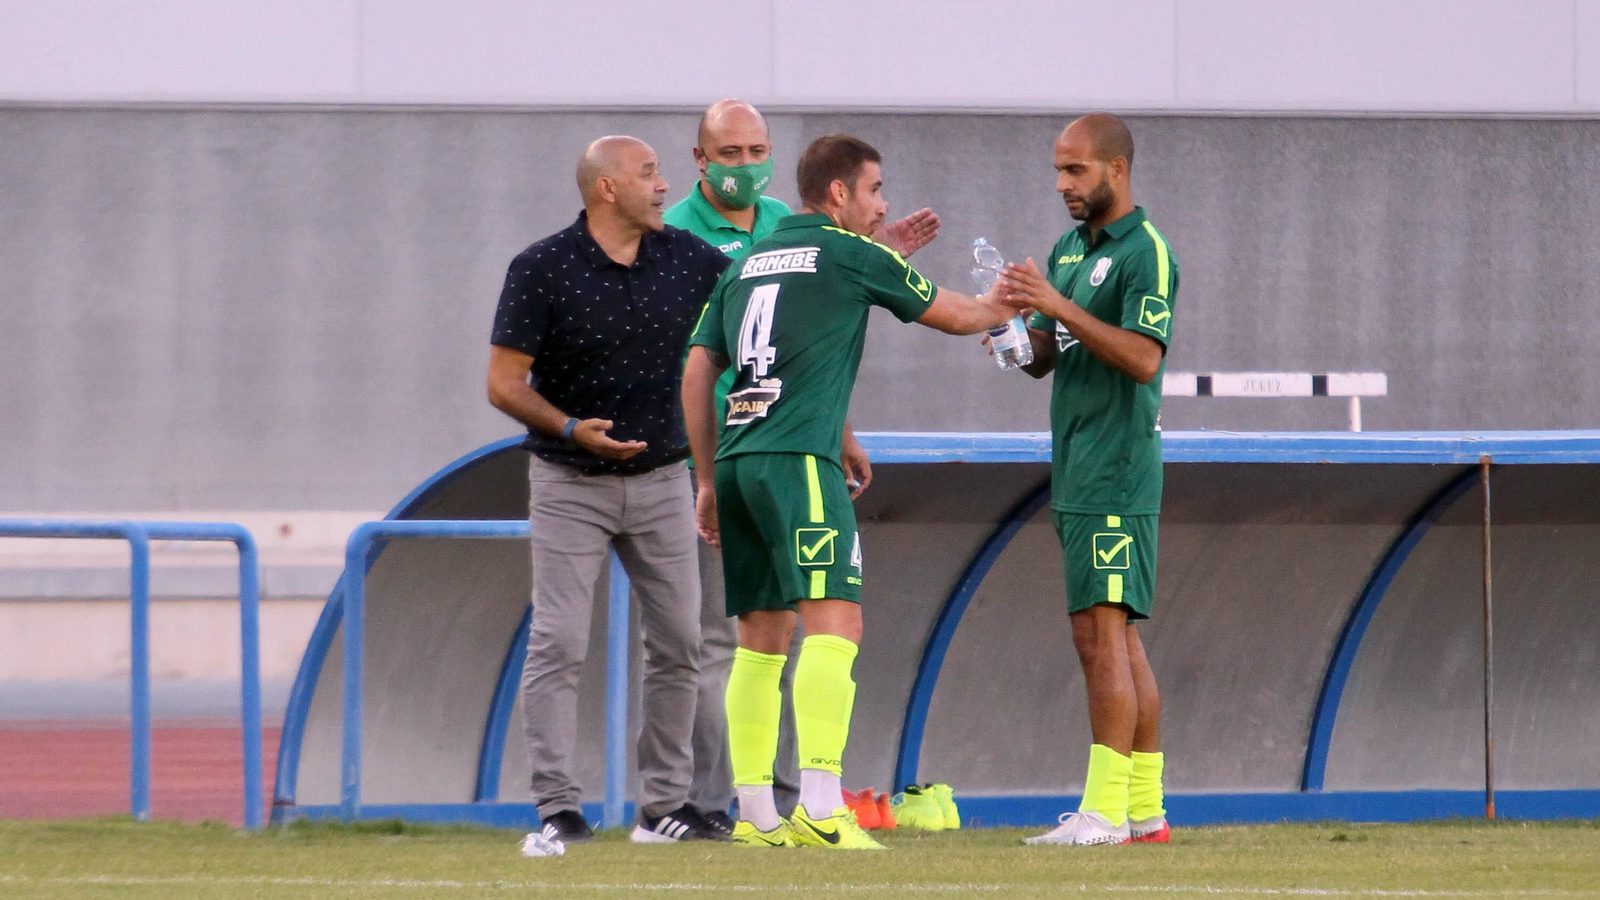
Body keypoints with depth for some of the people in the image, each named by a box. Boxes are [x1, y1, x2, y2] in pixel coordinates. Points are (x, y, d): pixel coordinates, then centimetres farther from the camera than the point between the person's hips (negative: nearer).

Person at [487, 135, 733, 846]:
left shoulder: (686, 259, 2)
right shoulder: (542, 269, -10)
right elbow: (505, 384, -9)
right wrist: (571, 428, -26)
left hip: (661, 478, 4)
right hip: (569, 484, -4)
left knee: (678, 646, 4)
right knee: (558, 645, -9)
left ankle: (663, 806, 13)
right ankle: (558, 809, -8)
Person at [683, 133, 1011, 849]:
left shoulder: (745, 266, 20)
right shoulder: (849, 254, 3)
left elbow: (697, 372, 17)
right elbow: (951, 315, 14)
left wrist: (708, 481, 22)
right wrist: (1000, 310, 37)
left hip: (736, 460, 7)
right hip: (800, 461, -7)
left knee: (761, 640, 11)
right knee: (834, 623, -13)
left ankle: (756, 814, 8)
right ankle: (821, 807, -26)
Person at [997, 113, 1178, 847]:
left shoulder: (1145, 252, -10)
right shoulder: (1068, 249, 17)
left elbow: (1144, 358, -20)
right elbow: (1043, 358, 18)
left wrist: (1058, 305, -23)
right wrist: (1015, 317, -3)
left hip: (1117, 475, -9)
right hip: (1075, 475, 9)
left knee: (1102, 633, -12)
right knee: (1118, 641, 9)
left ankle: (1105, 809, -14)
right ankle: (1144, 810, 12)